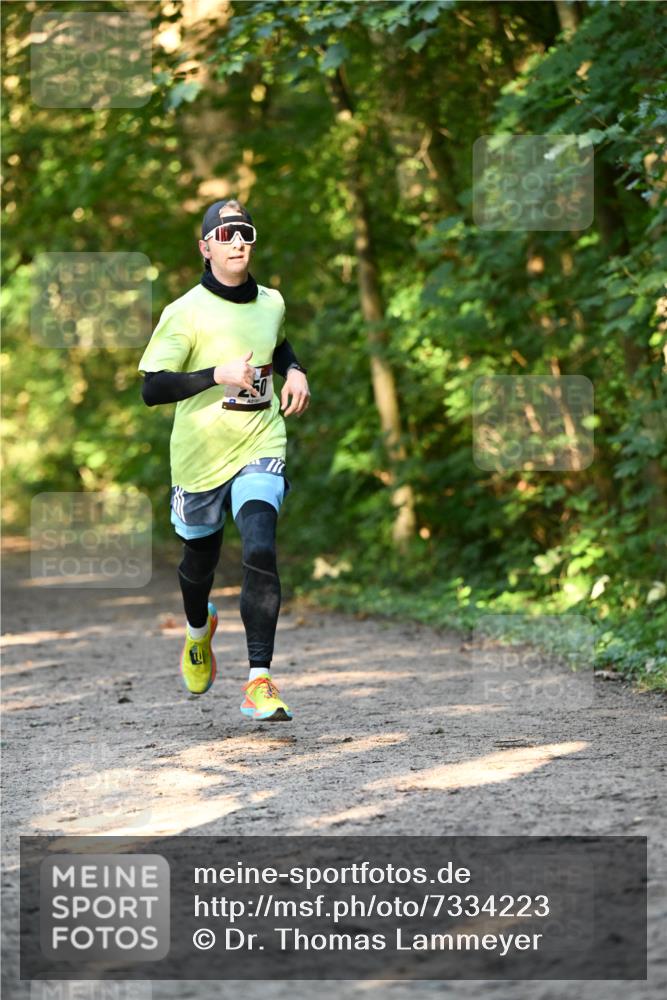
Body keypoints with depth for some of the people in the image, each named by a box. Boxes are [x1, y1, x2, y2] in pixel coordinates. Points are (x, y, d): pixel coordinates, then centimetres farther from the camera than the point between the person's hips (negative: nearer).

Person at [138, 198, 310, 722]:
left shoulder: (271, 303, 5)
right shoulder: (185, 313, -10)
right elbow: (152, 388, -15)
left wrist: (295, 371, 8)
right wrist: (218, 375, -24)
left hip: (260, 449, 1)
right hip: (200, 455, -1)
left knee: (260, 551, -21)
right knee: (200, 557, 17)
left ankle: (260, 682, -21)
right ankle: (198, 629, 54)